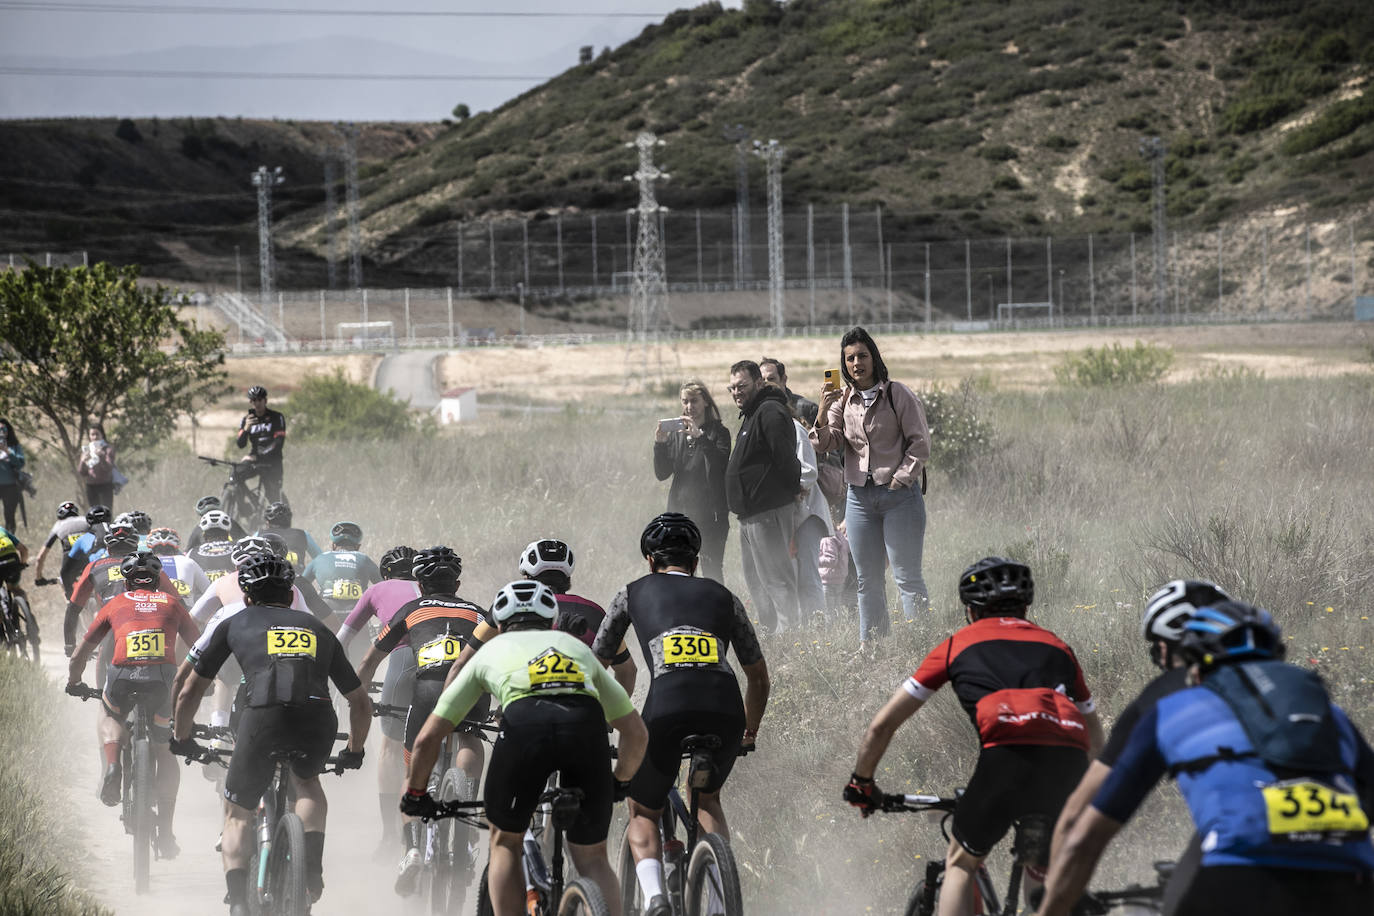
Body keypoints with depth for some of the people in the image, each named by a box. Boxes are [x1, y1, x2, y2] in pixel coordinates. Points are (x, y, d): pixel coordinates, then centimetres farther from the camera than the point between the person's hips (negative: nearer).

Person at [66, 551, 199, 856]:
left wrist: (74, 683, 47)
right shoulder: (171, 604, 26)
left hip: (123, 674, 0)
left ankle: (112, 768, 6)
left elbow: (80, 654, 30)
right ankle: (166, 833, 12)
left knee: (111, 716, 34)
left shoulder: (115, 604, 24)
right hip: (163, 674, 0)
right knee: (165, 751, 17)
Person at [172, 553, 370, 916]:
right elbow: (361, 702, 39)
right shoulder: (318, 629, 34)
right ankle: (313, 865, 11)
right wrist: (354, 752, 54)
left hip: (264, 714, -2)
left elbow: (189, 692, 32)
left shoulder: (235, 624, 29)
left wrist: (181, 740, 48)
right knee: (306, 779, 34)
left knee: (238, 812, 16)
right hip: (319, 720, 2)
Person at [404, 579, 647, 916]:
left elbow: (428, 737, 31)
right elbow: (636, 732, 40)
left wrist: (414, 794, 47)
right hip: (586, 725, 1)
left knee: (505, 841, 23)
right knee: (592, 857, 17)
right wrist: (619, 783, 57)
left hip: (523, 723, -1)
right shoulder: (577, 646, 40)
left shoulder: (491, 651, 35)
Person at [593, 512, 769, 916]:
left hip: (667, 704, -2)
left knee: (643, 813, 19)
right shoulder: (722, 596, 27)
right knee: (708, 798, 30)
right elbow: (759, 676, 32)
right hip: (726, 707, 2)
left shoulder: (634, 594, 24)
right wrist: (749, 732, 48)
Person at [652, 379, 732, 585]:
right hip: (680, 512, 4)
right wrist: (660, 444, -10)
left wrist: (700, 436, -27)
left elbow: (722, 465, -17)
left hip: (710, 514, -4)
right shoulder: (676, 434, 12)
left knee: (712, 573, -5)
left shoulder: (718, 433, 0)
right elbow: (662, 473, 7)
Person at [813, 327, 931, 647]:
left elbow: (920, 443, -5)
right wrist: (823, 410, -13)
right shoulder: (842, 400, 9)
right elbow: (826, 444, 2)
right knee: (868, 579, 9)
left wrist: (900, 479, -11)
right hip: (859, 496, 5)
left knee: (907, 576, -6)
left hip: (899, 493, -5)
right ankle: (870, 644, 14)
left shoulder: (898, 395, -4)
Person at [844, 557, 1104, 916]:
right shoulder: (1055, 644, 34)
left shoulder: (959, 644, 26)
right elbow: (1096, 740, 43)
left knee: (961, 864, 18)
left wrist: (861, 783, 43)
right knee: (1043, 877, 26)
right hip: (1069, 761, 3)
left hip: (1010, 752, -3)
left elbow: (882, 725, 28)